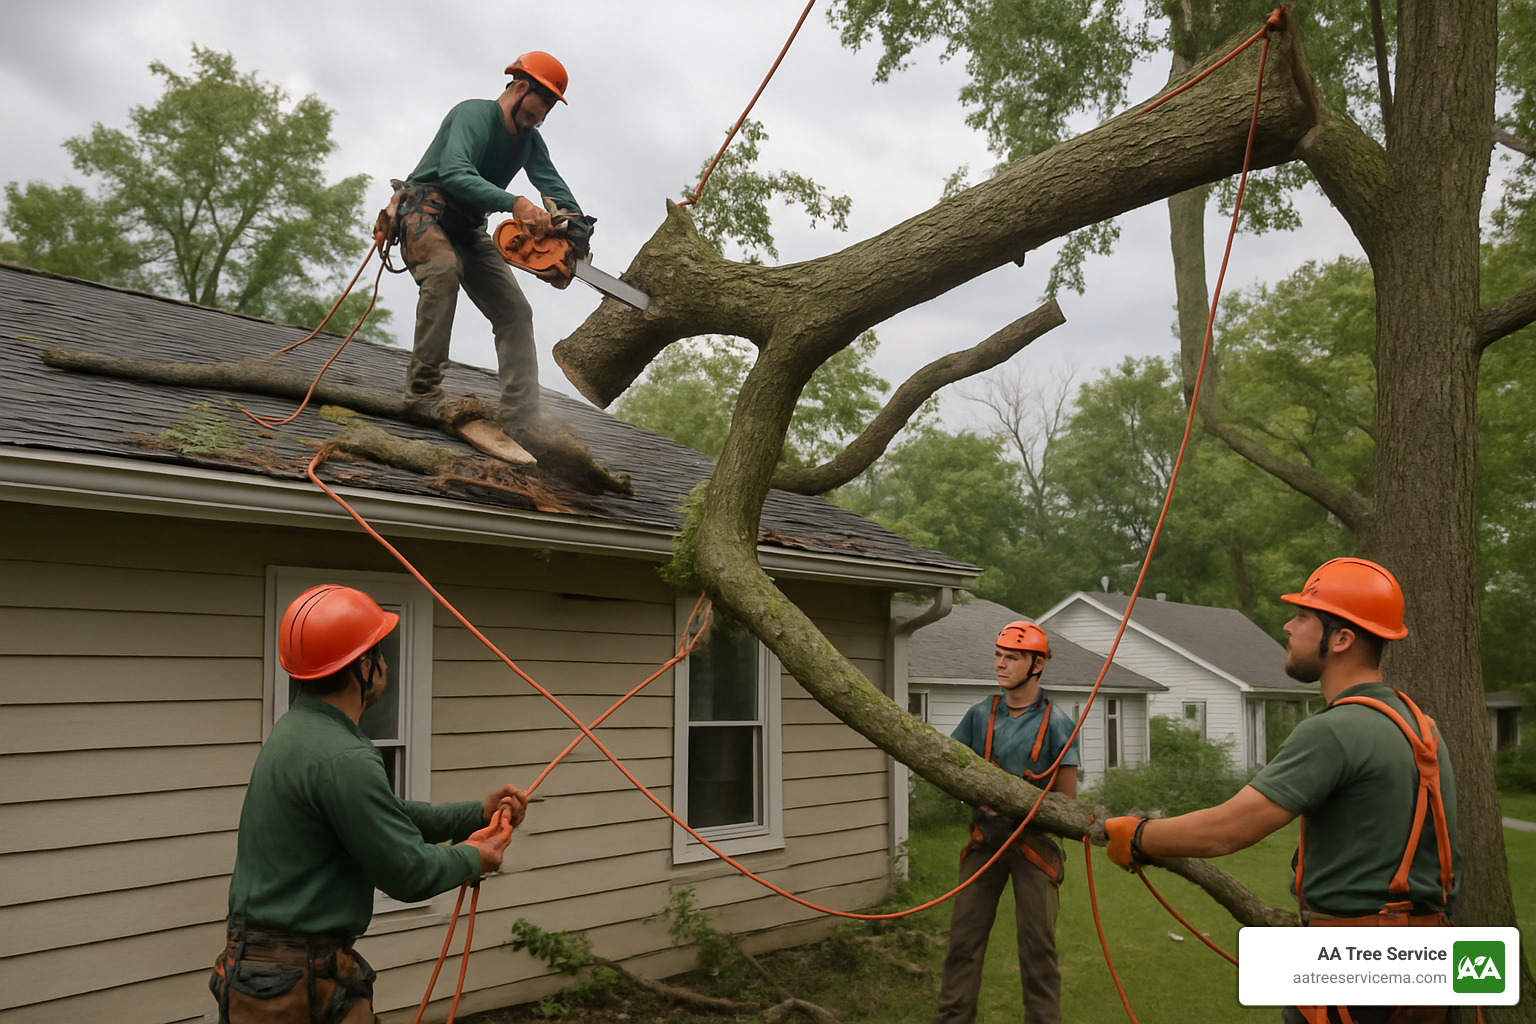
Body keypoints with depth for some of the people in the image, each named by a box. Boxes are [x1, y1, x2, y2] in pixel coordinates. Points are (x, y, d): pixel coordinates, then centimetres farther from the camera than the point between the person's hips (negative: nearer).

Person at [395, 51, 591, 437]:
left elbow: (551, 183, -8)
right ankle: (423, 391, -37)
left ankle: (522, 423, -12)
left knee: (515, 312, -6)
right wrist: (515, 204, -47)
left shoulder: (530, 140, 8)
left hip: (469, 230, 8)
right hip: (426, 213, -8)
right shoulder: (473, 115, -17)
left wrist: (575, 219, -30)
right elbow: (454, 174, -34)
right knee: (444, 267, -39)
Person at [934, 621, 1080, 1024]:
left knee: (1037, 946, 3)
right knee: (964, 939, 6)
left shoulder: (1057, 725, -5)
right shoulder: (980, 715, 4)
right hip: (984, 840, 3)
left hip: (1034, 843, -3)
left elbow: (1066, 800, -4)